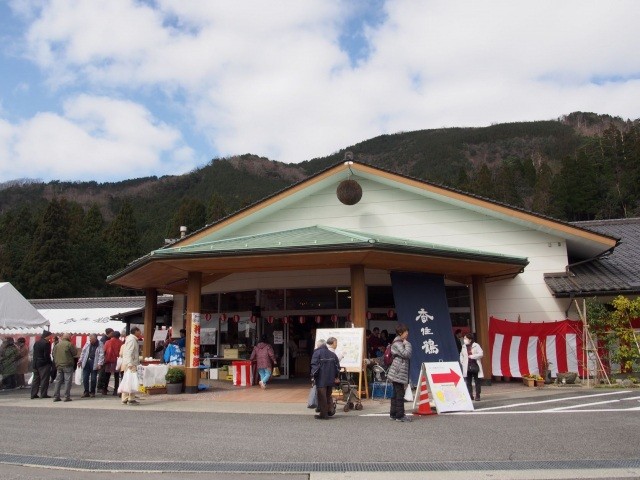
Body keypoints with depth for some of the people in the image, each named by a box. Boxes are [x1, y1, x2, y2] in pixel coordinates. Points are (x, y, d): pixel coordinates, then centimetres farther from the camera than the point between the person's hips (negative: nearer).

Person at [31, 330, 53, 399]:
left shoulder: (36, 343, 12)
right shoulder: (46, 343, -14)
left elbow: (34, 354, 14)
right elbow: (47, 355, -16)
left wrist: (35, 364, 17)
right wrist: (50, 363, -7)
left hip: (36, 364, 8)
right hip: (44, 364, -8)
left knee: (36, 379, 12)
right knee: (44, 379, -3)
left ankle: (33, 394, 14)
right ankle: (43, 394, -3)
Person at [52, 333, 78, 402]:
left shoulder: (57, 345, 8)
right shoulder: (69, 344, -10)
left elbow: (54, 355, 14)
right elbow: (75, 353, -6)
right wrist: (74, 347, 10)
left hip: (59, 365, 6)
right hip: (67, 365, -6)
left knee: (58, 381, 11)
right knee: (67, 381, -2)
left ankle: (56, 397, 11)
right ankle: (67, 397, -4)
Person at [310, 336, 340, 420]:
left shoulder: (318, 352, -5)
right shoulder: (333, 353, 5)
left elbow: (314, 365, -11)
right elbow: (337, 366, 8)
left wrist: (313, 376, -8)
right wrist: (336, 377, 19)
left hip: (321, 379, -4)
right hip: (330, 379, 4)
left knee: (322, 397, 1)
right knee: (328, 396, 20)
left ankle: (323, 414, 4)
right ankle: (330, 410, 11)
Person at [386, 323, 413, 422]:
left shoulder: (400, 343, 19)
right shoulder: (397, 343, -14)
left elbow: (407, 356, 24)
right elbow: (406, 354, -20)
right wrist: (407, 344, -10)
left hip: (397, 373, 11)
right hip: (398, 373, -11)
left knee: (396, 394, 13)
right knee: (400, 393, -7)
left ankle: (393, 414, 19)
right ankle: (400, 415, -2)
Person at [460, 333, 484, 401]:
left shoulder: (476, 346, -6)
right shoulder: (464, 347, 9)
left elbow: (481, 354, -12)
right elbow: (461, 355, 21)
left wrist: (472, 356, -15)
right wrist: (462, 362, 7)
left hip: (475, 366, -4)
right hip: (467, 367, 4)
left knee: (477, 382, 2)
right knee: (468, 382, 6)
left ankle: (477, 396, 9)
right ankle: (470, 395, 12)